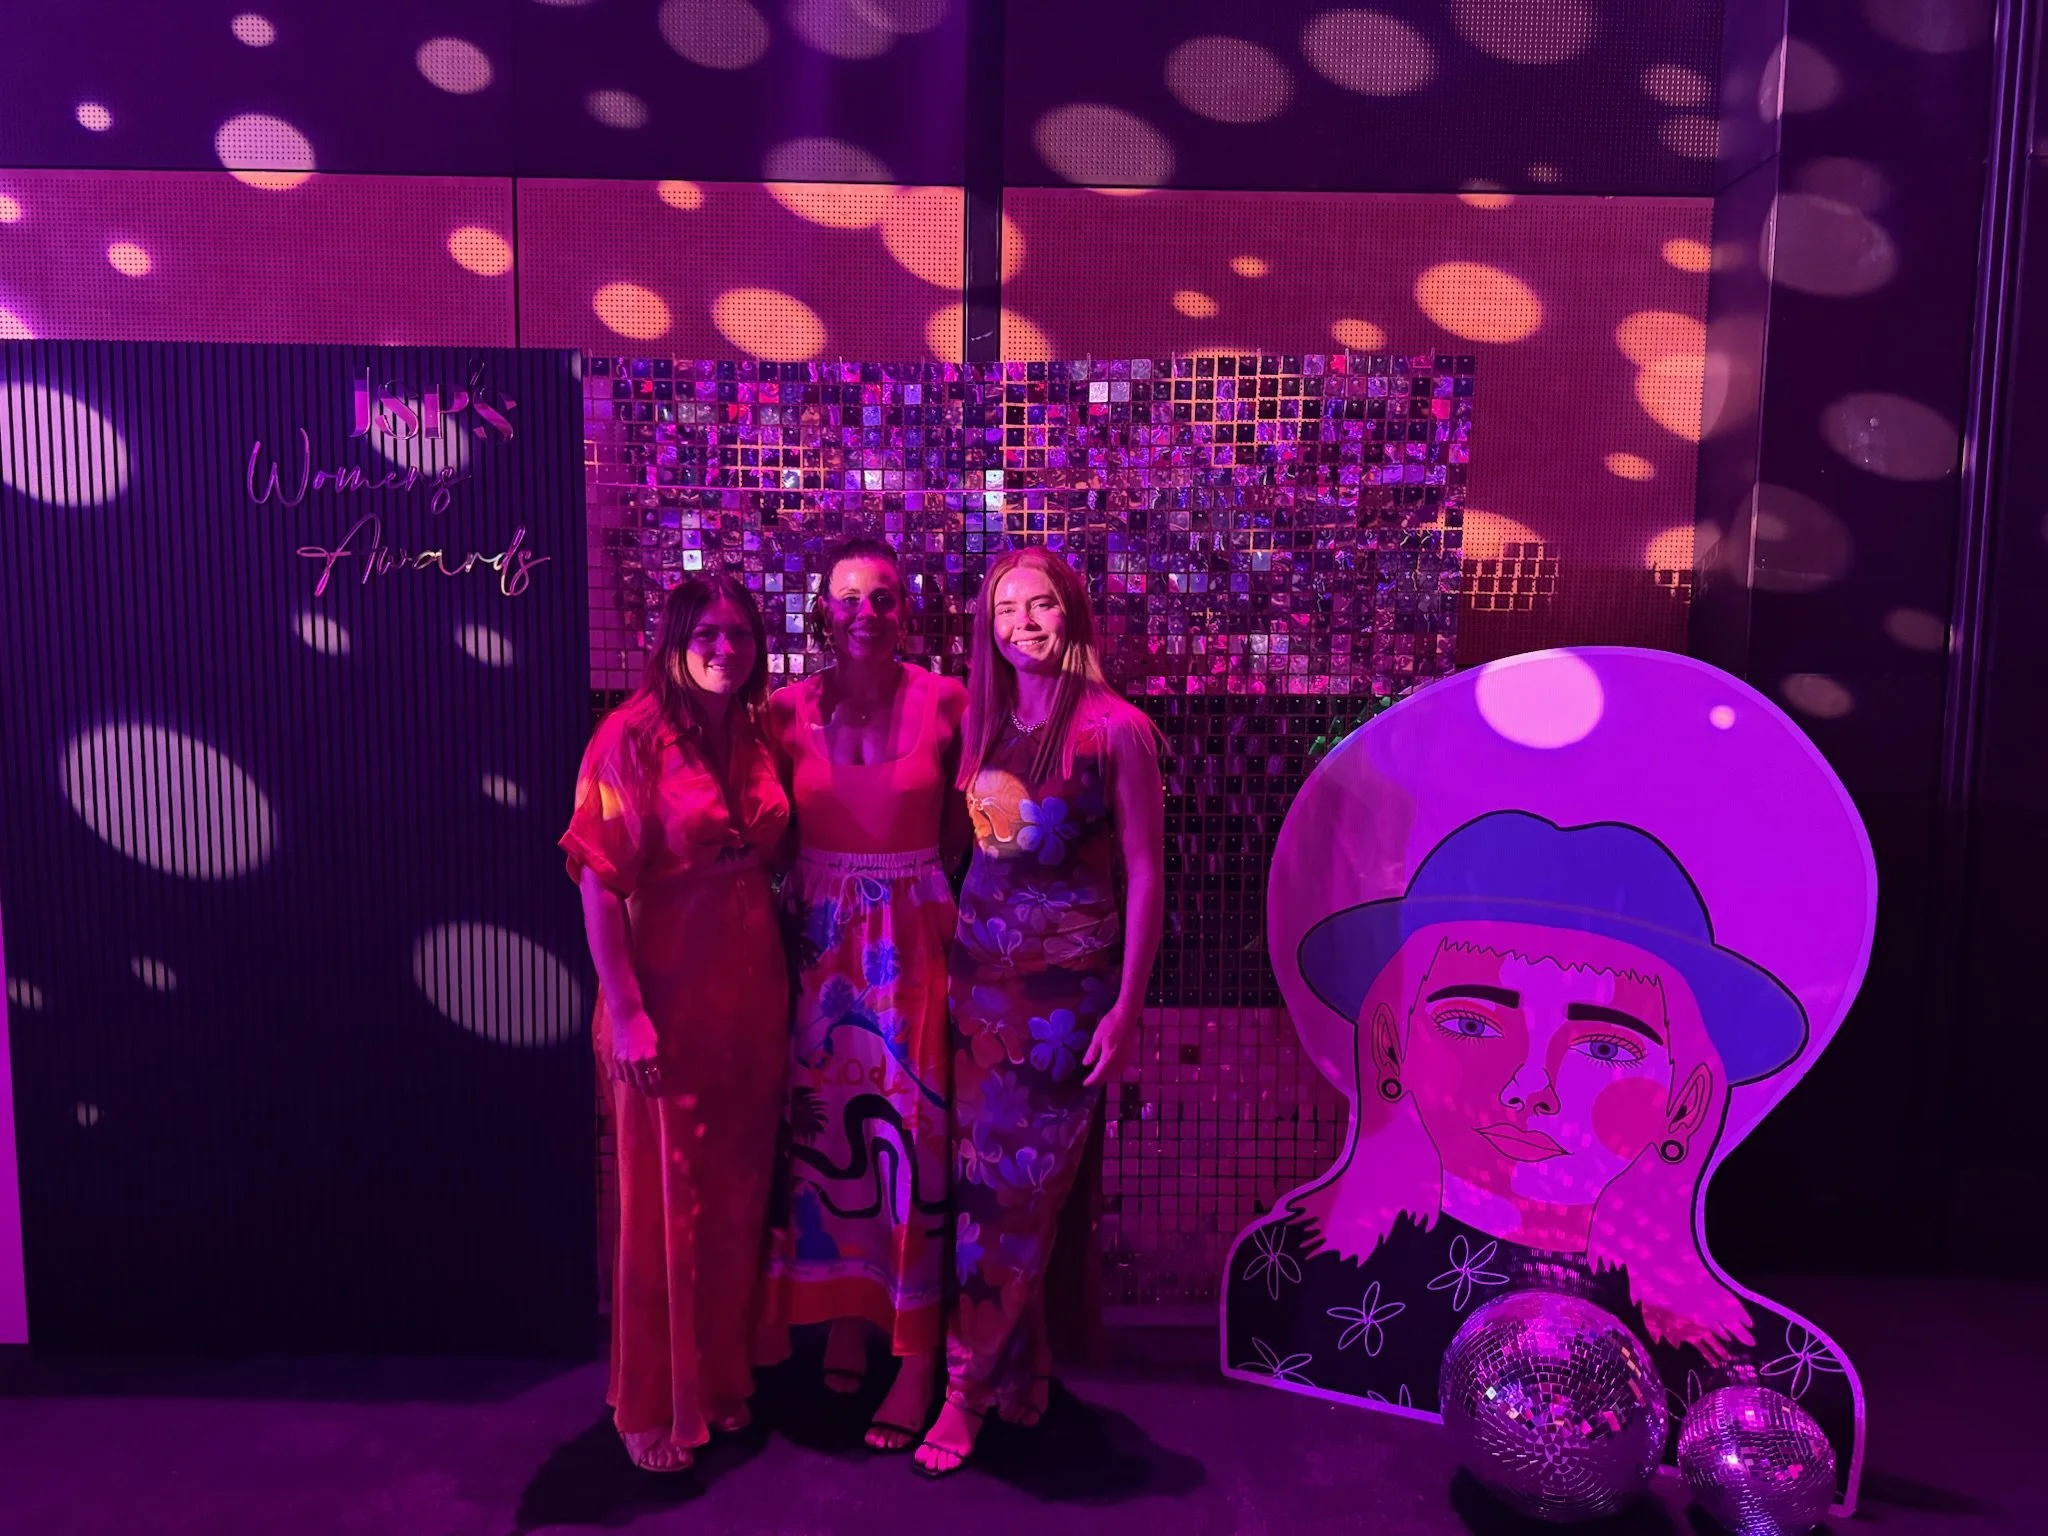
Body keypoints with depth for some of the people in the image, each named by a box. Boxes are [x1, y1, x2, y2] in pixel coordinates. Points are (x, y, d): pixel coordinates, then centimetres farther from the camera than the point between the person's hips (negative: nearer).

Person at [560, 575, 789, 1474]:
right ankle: (653, 1406, 28)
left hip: (752, 994, 6)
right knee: (663, 1202, 8)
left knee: (737, 1196, 16)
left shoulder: (754, 739, 6)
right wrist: (625, 1011, -18)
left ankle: (721, 1376, 36)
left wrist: (778, 980, 5)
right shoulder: (632, 736, -12)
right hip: (668, 998, -5)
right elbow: (597, 882, -15)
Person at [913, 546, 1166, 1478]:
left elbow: (1144, 875, -8)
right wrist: (949, 960, 6)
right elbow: (963, 844, 11)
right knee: (987, 1180, 10)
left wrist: (1126, 1005, -11)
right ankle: (1021, 1377, 28)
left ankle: (968, 1388, 17)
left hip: (1066, 987, -5)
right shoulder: (981, 720, 7)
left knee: (1014, 1188, 2)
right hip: (979, 974, 5)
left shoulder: (1115, 728, -9)